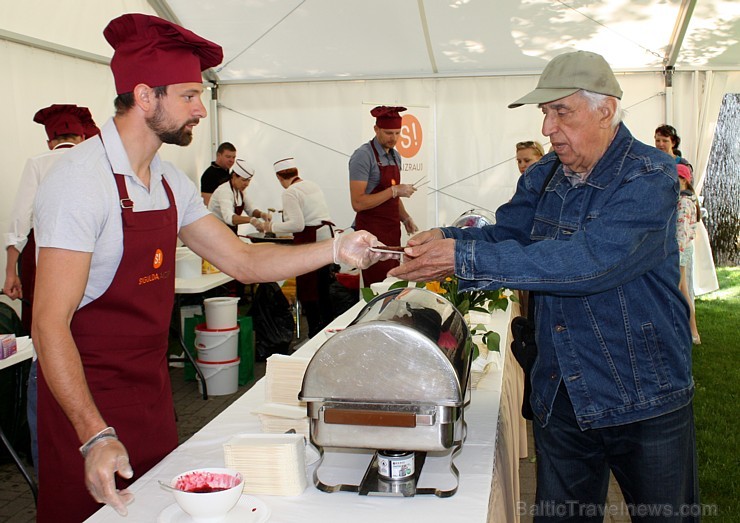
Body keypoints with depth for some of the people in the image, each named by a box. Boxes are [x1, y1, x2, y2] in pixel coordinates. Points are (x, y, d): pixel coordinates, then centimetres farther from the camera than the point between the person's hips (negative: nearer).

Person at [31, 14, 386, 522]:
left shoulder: (169, 181, 5)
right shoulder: (81, 180, -19)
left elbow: (244, 261, 6)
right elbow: (51, 324, -22)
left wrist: (335, 249, -5)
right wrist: (95, 436, -30)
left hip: (152, 392, 7)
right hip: (89, 406, -7)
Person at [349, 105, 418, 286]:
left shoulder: (395, 156, 13)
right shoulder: (363, 156, -13)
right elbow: (358, 203, -20)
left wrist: (404, 217, 7)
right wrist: (394, 191, -19)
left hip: (392, 230, 8)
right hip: (372, 231, -8)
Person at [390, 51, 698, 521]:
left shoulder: (650, 178, -18)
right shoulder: (543, 177, 5)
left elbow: (589, 259, -31)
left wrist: (465, 258, -33)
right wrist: (445, 239, -21)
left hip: (647, 406, -5)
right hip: (561, 399, 6)